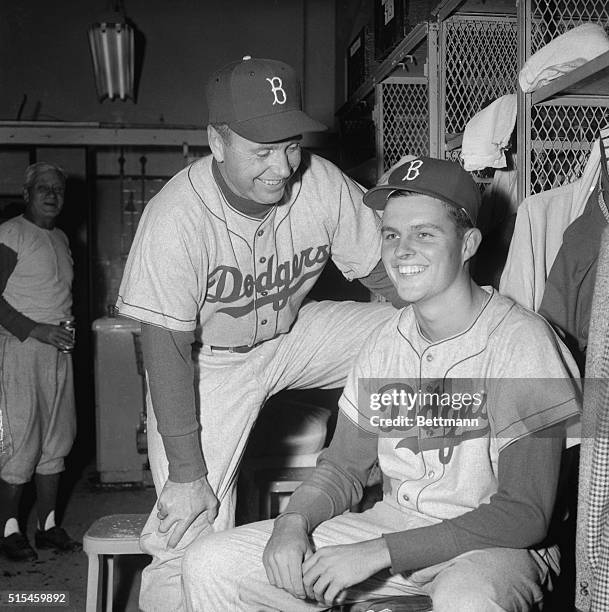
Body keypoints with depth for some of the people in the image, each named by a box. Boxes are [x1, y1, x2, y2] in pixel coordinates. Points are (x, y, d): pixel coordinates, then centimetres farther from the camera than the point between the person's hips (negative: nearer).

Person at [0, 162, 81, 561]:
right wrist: (36, 330, -20)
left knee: (57, 439, 9)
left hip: (59, 349, 8)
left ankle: (48, 526, 18)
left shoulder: (61, 239, 17)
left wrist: (68, 328, 9)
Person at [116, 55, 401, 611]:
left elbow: (385, 275, -8)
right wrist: (187, 474, -23)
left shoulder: (324, 184, -20)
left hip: (292, 333, 4)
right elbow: (167, 351, -25)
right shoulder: (176, 219, -30)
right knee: (191, 534, -13)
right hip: (207, 361, -4)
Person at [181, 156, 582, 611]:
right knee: (211, 565, -6)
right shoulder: (386, 342, 4)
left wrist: (376, 553, -23)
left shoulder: (520, 342, -16)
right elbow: (345, 465, 11)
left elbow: (525, 515, -20)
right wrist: (294, 522, -11)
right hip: (392, 521, 5)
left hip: (493, 545, -5)